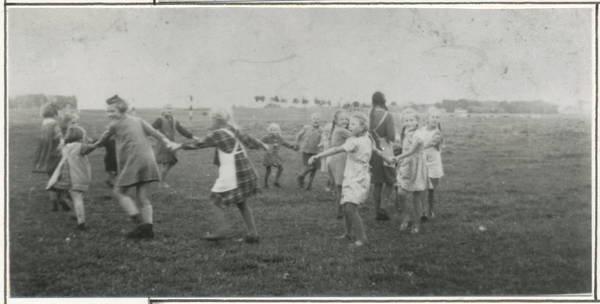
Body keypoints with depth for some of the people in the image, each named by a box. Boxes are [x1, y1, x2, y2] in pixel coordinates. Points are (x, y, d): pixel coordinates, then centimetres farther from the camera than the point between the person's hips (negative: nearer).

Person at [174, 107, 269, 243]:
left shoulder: (217, 134, -8)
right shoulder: (235, 131, 11)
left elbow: (199, 144, -1)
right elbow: (249, 140, 22)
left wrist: (180, 146, 9)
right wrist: (262, 145, 39)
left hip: (231, 175, -8)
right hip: (246, 171, 8)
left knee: (216, 198, 4)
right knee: (242, 202, 16)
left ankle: (222, 229, -6)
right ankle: (253, 233, 14)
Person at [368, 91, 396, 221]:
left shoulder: (368, 115, 3)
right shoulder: (387, 115, -12)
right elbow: (392, 137, -16)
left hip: (371, 151, 5)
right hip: (384, 151, -5)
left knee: (377, 183, 14)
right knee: (390, 182, 8)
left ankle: (378, 212, 16)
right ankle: (381, 206, -10)